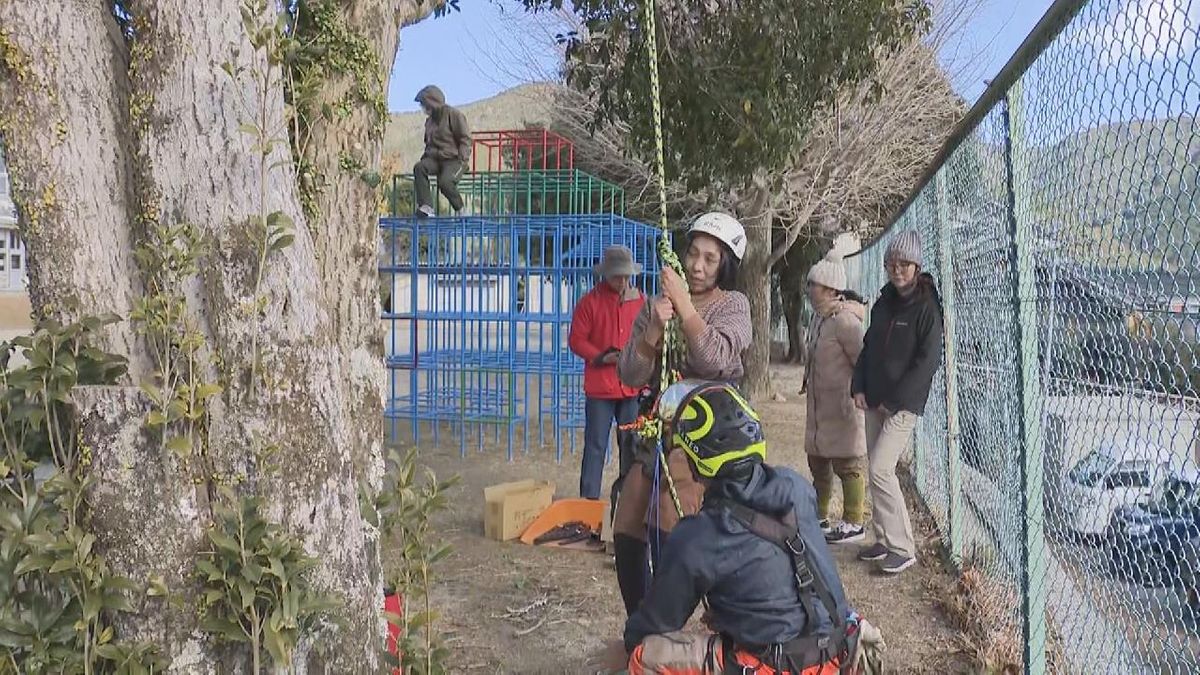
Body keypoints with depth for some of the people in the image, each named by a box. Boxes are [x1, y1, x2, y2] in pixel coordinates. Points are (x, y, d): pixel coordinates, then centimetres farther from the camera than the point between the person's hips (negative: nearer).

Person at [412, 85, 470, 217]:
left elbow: (465, 139, -9)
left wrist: (462, 160, -18)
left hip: (453, 159, -7)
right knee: (419, 167, -24)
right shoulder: (429, 120, 20)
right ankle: (426, 206, -30)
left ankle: (460, 210, -7)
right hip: (435, 158, 7)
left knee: (445, 181, -33)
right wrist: (425, 157, 14)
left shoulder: (453, 114, -4)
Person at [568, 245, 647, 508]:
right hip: (600, 386, -3)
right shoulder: (590, 302, -2)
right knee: (596, 446, 2)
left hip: (633, 386, 3)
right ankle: (589, 500, 7)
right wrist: (602, 357, -16)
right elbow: (576, 340, -3)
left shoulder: (641, 300, 7)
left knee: (632, 445, 9)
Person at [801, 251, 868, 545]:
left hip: (843, 403, -10)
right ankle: (819, 517, 30)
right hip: (819, 405, 10)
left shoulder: (845, 321, -19)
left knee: (848, 464, 0)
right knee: (818, 461, 17)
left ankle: (854, 523, 10)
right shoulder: (818, 317, 9)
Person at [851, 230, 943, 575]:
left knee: (880, 470, -13)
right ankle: (885, 540, 22)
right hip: (875, 402, 7)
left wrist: (895, 400, -14)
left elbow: (928, 361, -14)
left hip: (904, 405, -7)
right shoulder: (883, 304, 11)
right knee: (877, 471, 10)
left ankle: (902, 548, -2)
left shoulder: (926, 308, -10)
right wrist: (859, 387, 5)